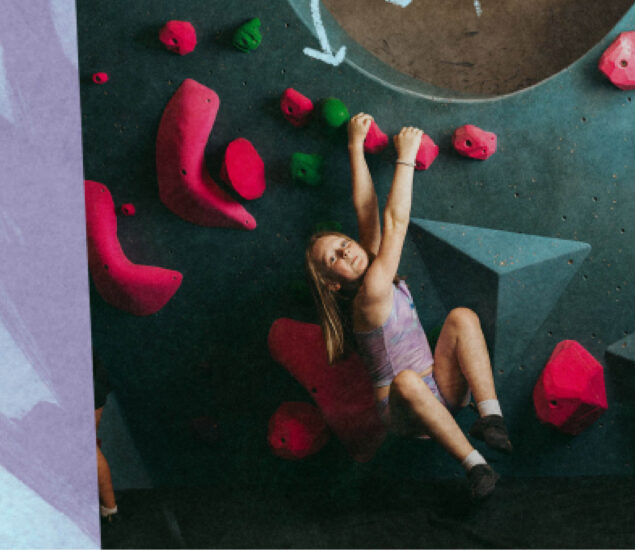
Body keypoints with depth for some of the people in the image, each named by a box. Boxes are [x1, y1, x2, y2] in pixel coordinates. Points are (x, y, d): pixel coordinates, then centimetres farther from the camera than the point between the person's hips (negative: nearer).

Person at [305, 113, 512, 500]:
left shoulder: (378, 275, 5)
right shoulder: (371, 295, -18)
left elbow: (368, 213, 4)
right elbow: (396, 221, -17)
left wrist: (356, 147, 5)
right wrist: (406, 156, -11)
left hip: (441, 393, 8)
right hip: (406, 415, -8)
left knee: (463, 316, -15)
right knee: (406, 380, -42)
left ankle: (491, 417, -27)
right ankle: (474, 464, -37)